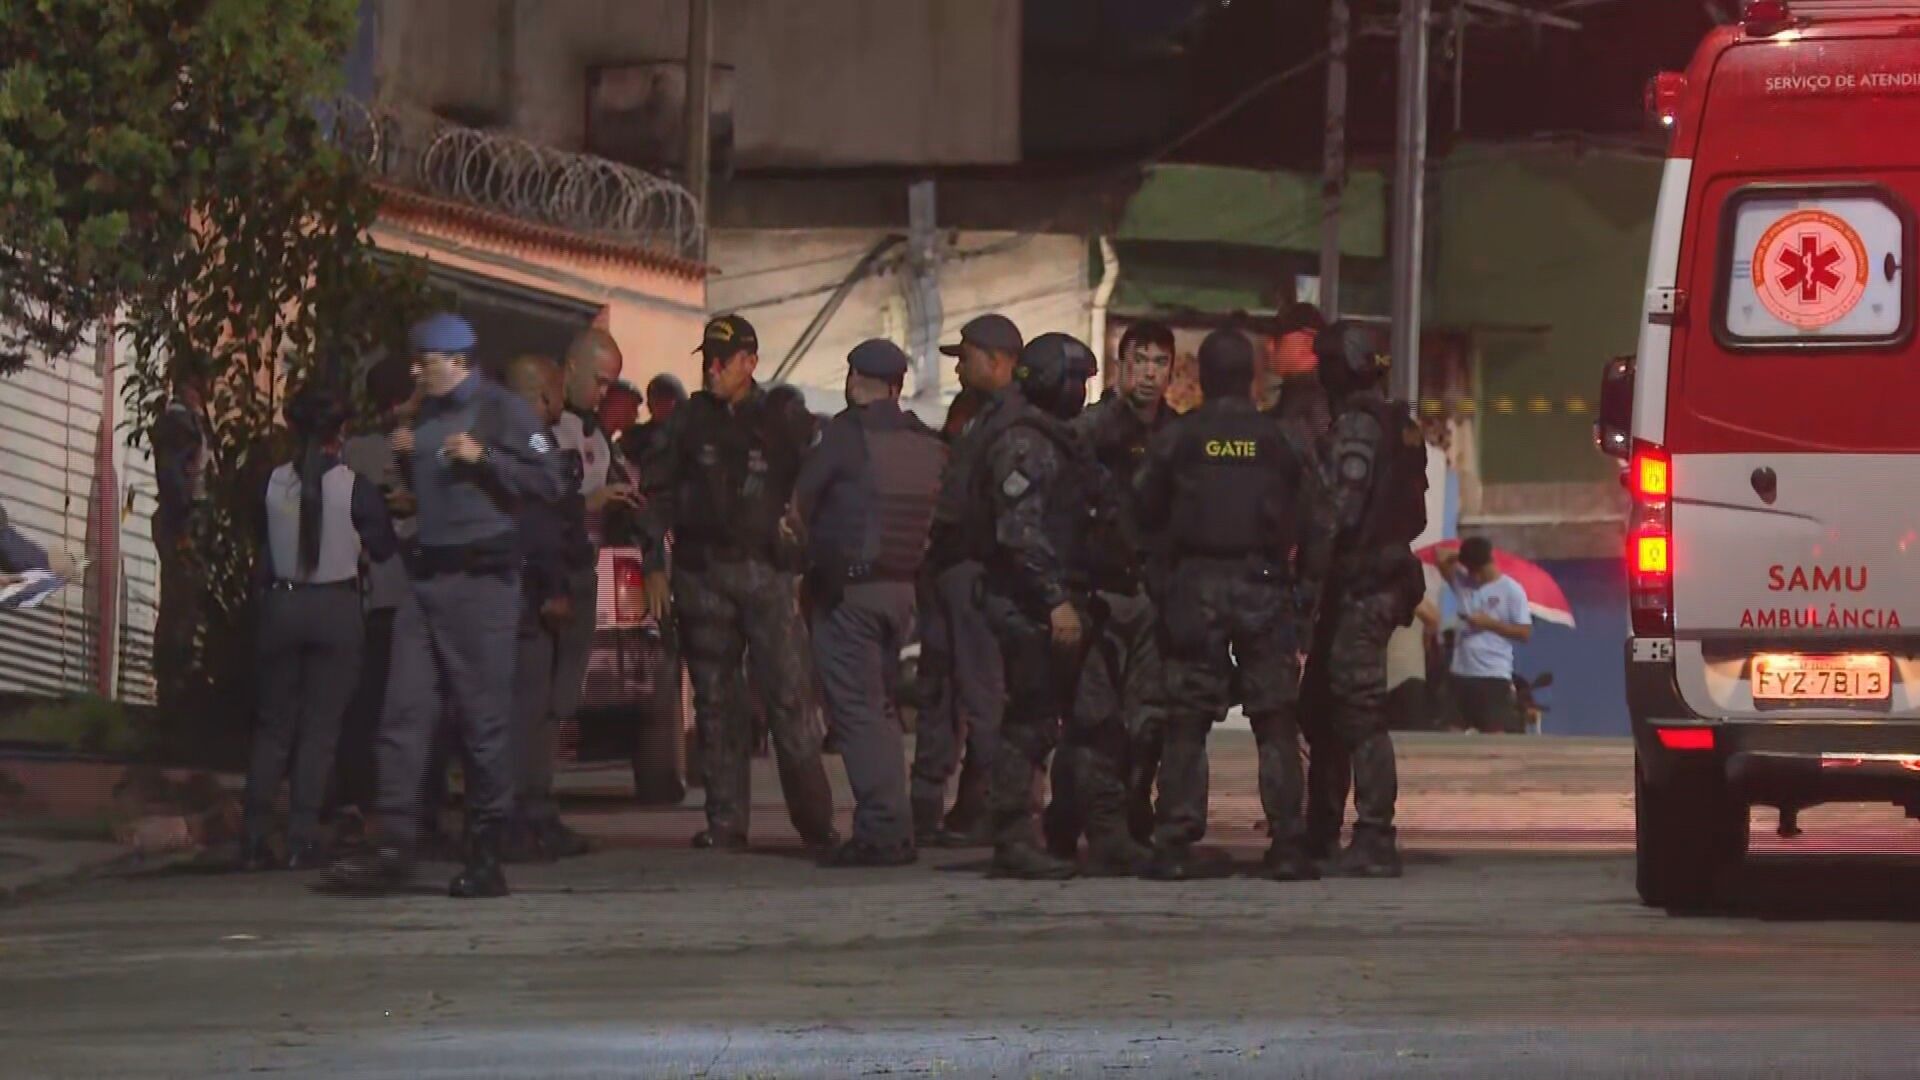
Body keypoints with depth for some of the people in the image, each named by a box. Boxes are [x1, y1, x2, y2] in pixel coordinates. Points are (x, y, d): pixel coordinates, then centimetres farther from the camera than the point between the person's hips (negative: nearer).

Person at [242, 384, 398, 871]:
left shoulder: (273, 484, -5)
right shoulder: (355, 488, -10)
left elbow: (259, 544, 4)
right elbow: (383, 549, -1)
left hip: (281, 605, 2)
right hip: (335, 607, -2)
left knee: (273, 724, 10)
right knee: (320, 726, 3)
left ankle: (254, 838, 6)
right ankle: (302, 839, -3)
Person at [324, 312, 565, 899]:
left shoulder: (501, 410, -4)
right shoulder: (426, 417, 19)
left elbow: (547, 480, -11)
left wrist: (482, 458, -18)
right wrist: (405, 459, 10)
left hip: (481, 576, -7)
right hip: (425, 577, 7)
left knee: (484, 716, -3)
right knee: (404, 711, -2)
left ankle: (485, 857, 2)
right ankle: (394, 846, -5)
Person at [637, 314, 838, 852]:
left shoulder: (778, 428, 8)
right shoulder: (689, 423, 9)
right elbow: (655, 495, 9)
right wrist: (655, 567, 1)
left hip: (766, 571, -1)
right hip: (702, 574, 1)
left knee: (788, 696, -9)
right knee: (716, 701, 3)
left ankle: (816, 822, -7)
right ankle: (725, 822, 6)